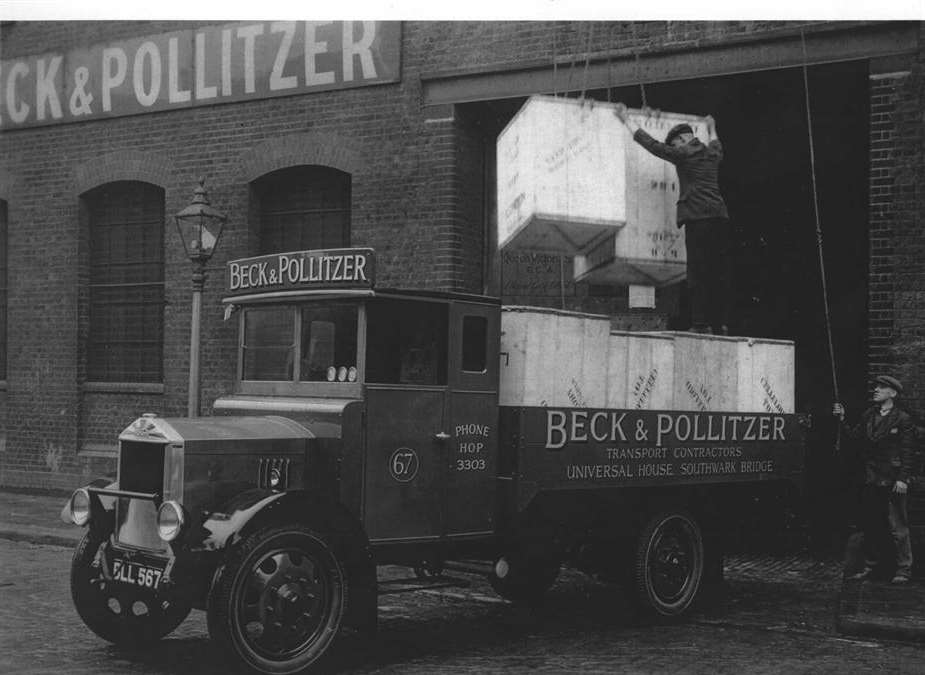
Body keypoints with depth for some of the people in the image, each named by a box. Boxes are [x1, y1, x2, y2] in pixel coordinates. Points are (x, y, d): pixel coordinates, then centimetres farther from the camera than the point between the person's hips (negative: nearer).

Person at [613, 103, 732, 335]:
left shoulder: (684, 154, 1)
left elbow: (652, 144, 5)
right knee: (721, 273, 4)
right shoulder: (712, 153, 21)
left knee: (698, 272, -8)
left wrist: (627, 120, 13)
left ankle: (701, 323, -12)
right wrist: (712, 129, 66)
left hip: (699, 219, -7)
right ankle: (721, 324, 2)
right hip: (720, 218, 7)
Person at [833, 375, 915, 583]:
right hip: (871, 479, 6)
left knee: (897, 526, -2)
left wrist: (902, 479, -14)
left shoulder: (902, 419, -6)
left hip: (893, 480, -6)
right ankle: (870, 564, 22)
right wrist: (842, 420, -4)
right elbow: (855, 435, 8)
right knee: (870, 524, 11)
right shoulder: (869, 415, 11)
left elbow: (908, 452, -9)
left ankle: (904, 569, 7)